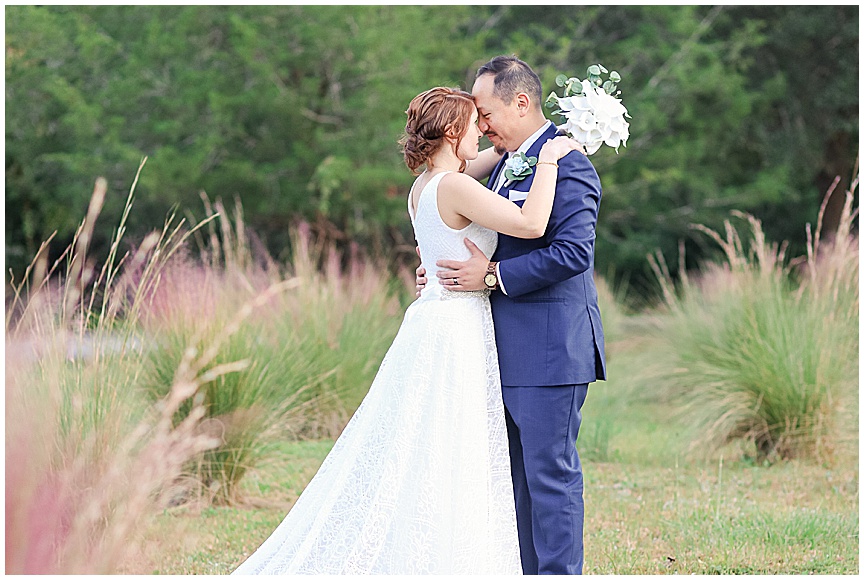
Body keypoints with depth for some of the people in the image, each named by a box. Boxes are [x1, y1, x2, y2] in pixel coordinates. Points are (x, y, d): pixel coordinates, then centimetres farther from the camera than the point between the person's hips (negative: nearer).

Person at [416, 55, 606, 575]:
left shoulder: (567, 167, -14)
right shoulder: (508, 164, 16)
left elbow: (573, 251, -23)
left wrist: (492, 275, -20)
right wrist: (447, 270, 9)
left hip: (551, 347, -10)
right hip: (513, 352, 10)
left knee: (551, 472, -5)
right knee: (522, 475, 13)